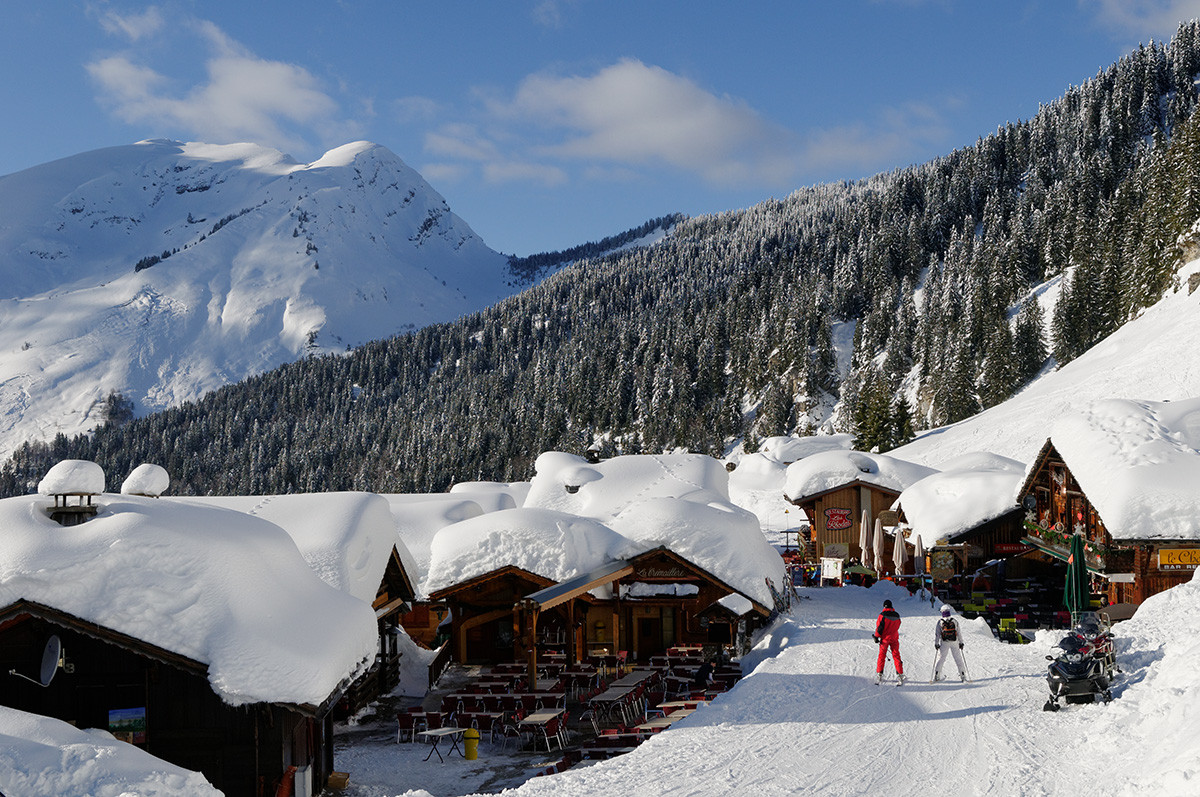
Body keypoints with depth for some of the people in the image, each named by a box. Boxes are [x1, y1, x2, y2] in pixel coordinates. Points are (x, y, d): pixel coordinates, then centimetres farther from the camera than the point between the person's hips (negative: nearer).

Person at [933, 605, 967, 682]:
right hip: (954, 642, 1)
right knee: (958, 658, 8)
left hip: (944, 643, -1)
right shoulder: (955, 621, 0)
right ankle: (962, 675, 7)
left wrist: (936, 644, 0)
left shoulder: (940, 622, -4)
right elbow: (959, 632, 3)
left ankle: (936, 675, 1)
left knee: (941, 658, 6)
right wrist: (961, 642, 11)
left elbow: (936, 633, -4)